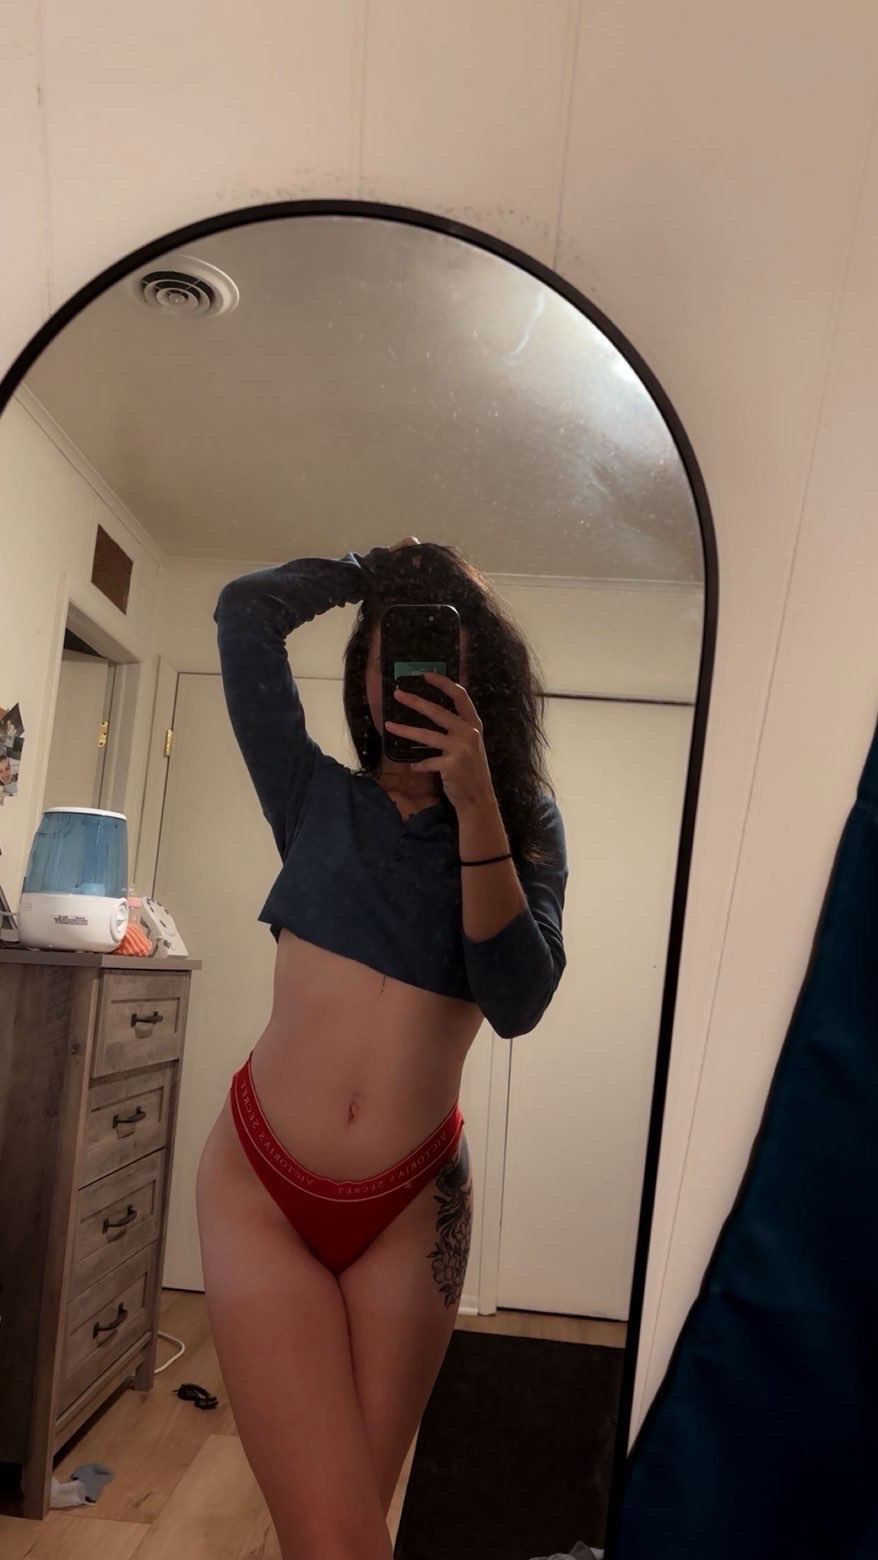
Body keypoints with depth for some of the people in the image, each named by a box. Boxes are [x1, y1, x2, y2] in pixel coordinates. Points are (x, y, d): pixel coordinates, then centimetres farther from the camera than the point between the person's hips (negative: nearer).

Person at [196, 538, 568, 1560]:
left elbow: (517, 1003, -11)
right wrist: (385, 568, 9)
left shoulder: (527, 824, 4)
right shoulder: (318, 799, 4)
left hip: (412, 1207, 1)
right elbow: (246, 611, -2)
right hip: (262, 1182, 0)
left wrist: (474, 801, -19)